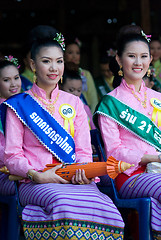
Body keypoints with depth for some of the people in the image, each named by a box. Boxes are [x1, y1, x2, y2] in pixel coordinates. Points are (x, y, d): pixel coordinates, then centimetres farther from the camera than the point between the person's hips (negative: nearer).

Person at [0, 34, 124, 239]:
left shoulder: (74, 103, 19)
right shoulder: (19, 105, 8)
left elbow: (84, 150, 14)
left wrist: (82, 170, -9)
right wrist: (37, 175, -14)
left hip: (75, 181, 3)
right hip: (36, 184, -3)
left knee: (101, 206, -31)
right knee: (65, 204, -37)